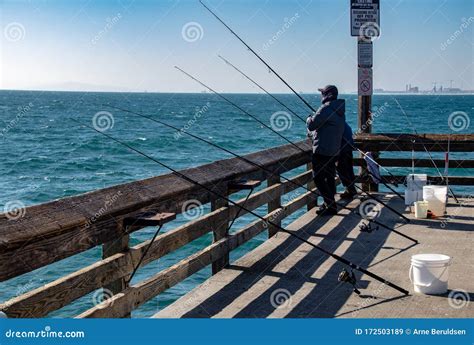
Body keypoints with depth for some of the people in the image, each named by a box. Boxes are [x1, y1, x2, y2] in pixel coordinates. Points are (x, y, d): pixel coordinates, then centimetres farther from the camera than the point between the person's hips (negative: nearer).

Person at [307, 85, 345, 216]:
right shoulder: (339, 110, 13)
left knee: (318, 178, -5)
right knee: (329, 177, 17)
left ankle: (330, 206, -7)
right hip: (334, 151, 9)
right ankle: (330, 203, 24)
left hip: (322, 151, -9)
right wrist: (312, 133, 31)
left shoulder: (326, 108, -17)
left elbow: (312, 125, -16)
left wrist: (309, 118, 6)